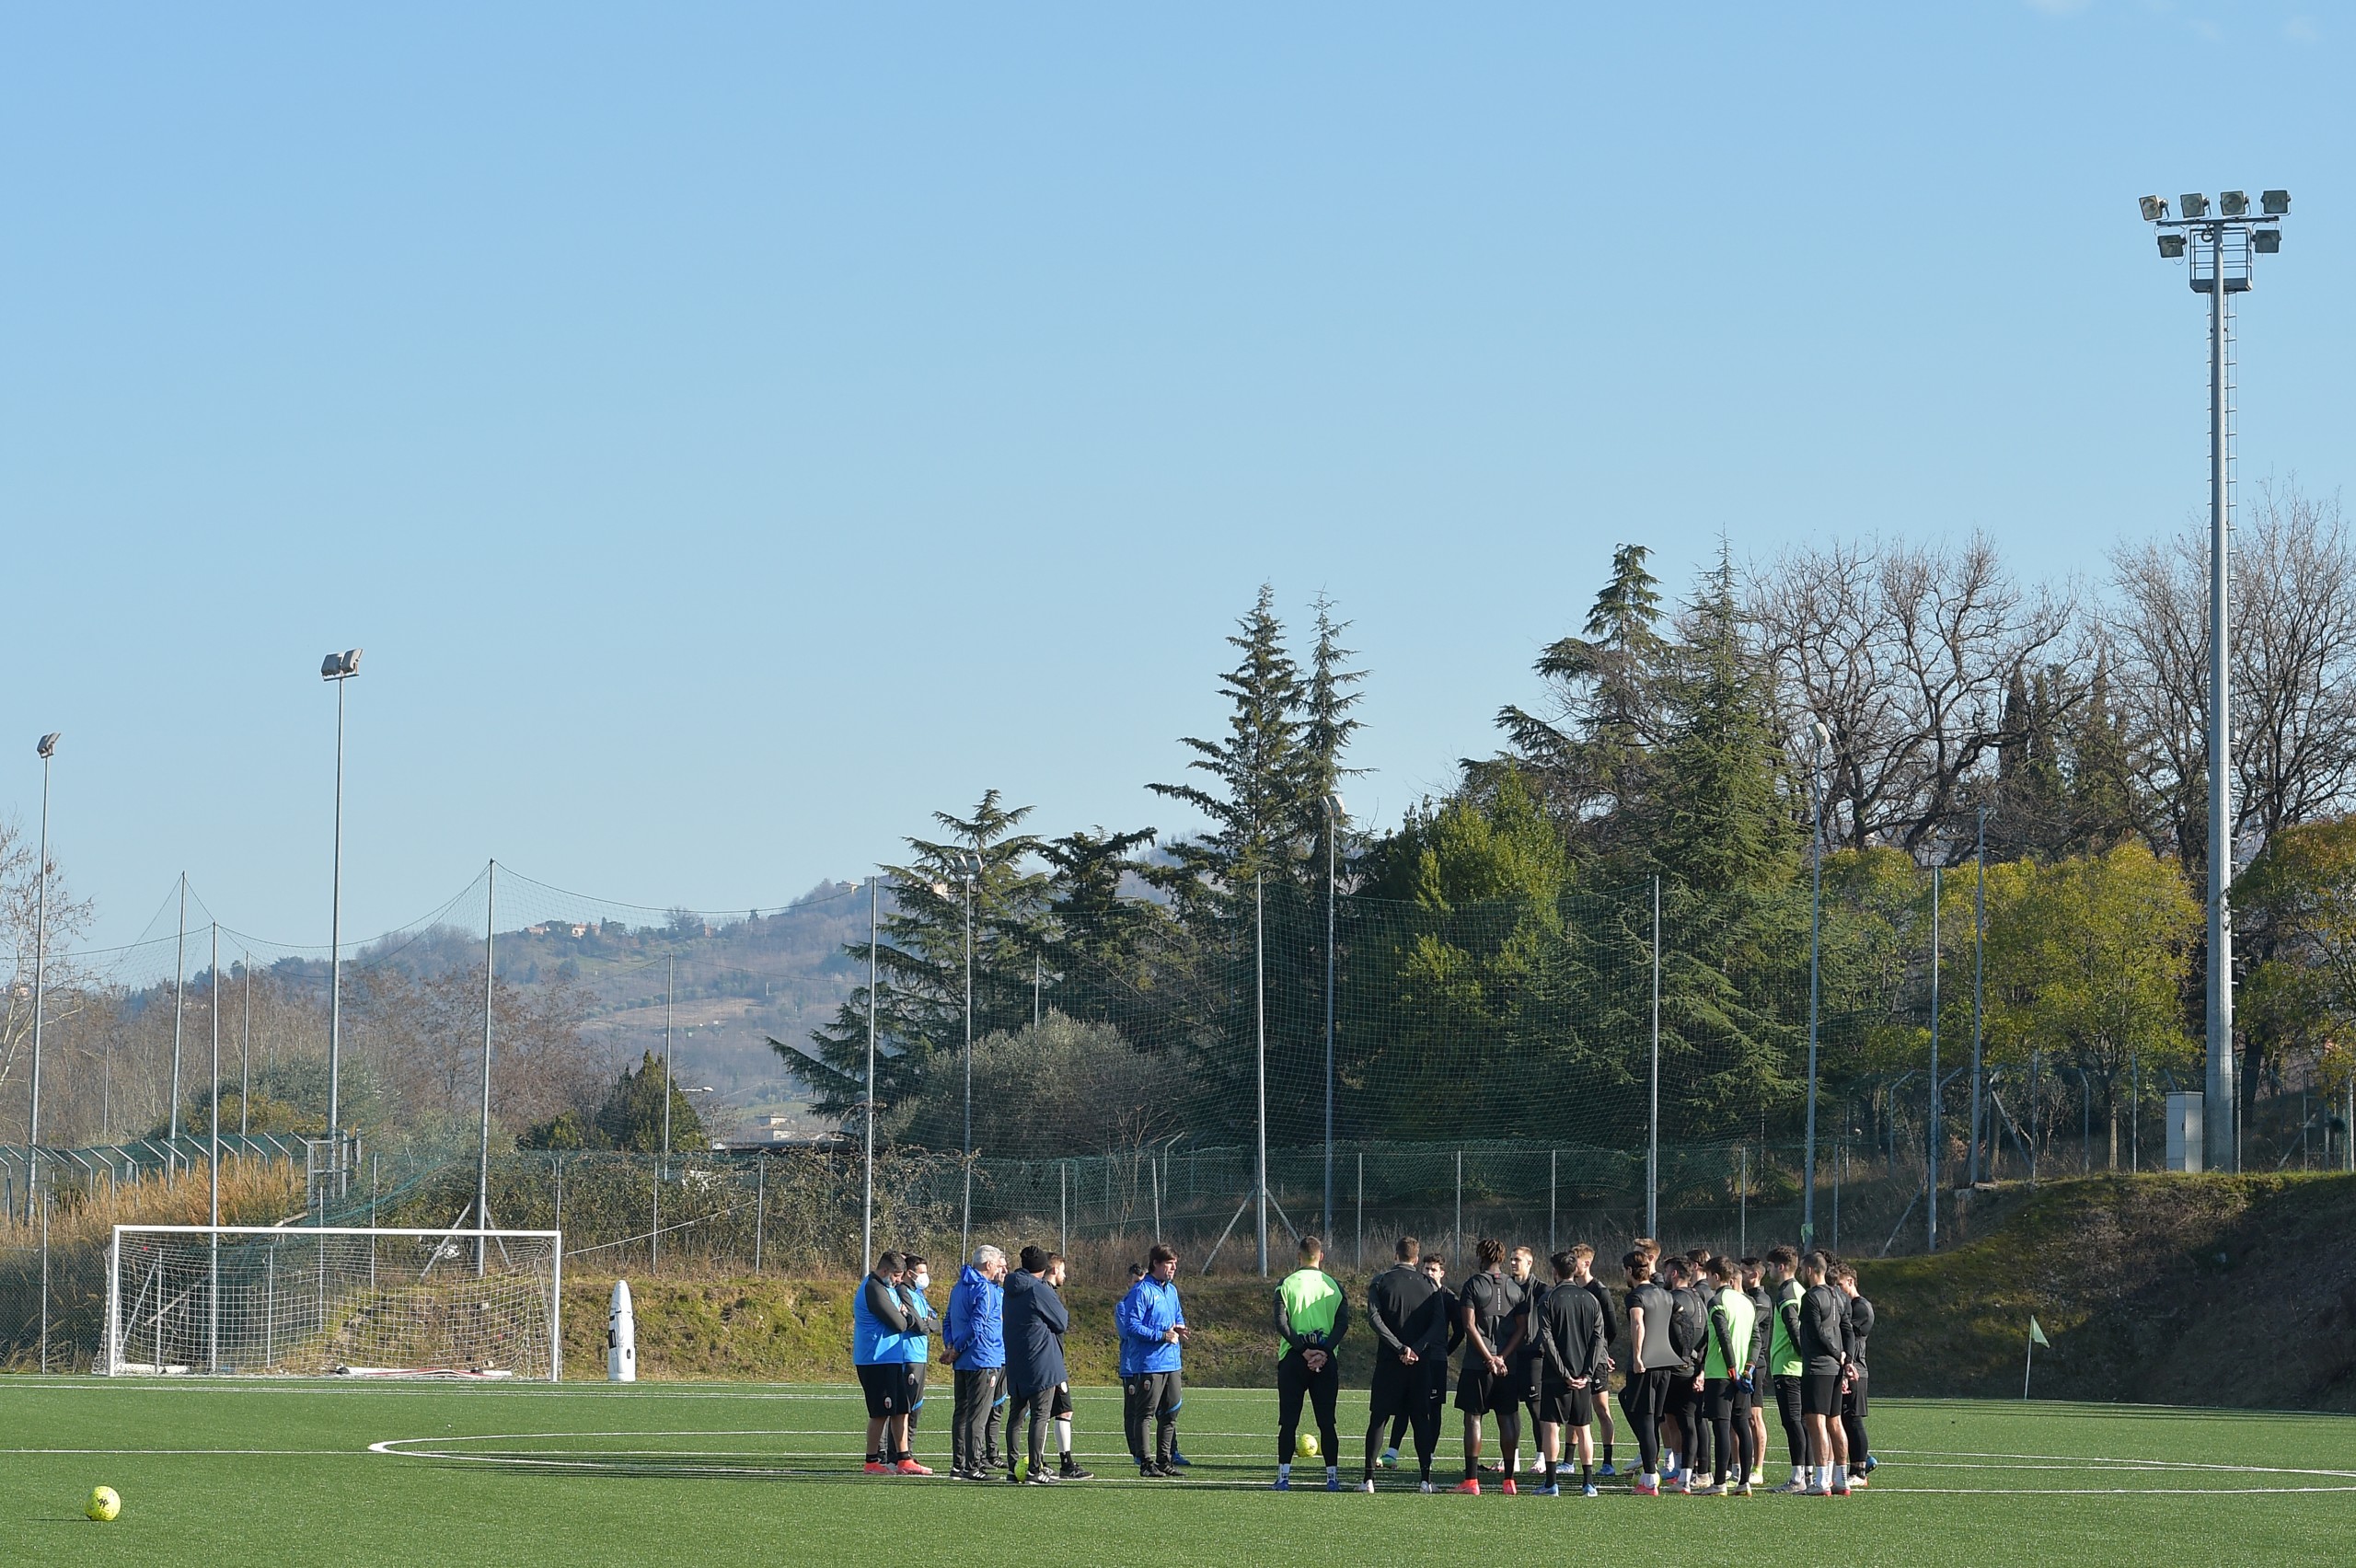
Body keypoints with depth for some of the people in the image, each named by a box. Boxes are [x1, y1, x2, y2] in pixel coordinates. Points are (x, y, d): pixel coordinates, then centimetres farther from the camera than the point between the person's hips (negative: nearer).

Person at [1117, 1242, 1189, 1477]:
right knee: (1145, 1413, -4)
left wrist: (1179, 1328, 5)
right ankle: (1145, 1462, -2)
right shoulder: (1142, 1291, -10)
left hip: (1171, 1362, 8)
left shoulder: (1171, 1290, 15)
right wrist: (1162, 1336, -18)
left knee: (1170, 1413, 11)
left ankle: (1164, 1460, 19)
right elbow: (1131, 1325, -16)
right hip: (1149, 1363, -8)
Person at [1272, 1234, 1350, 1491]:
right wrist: (1324, 1350, -10)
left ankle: (1283, 1475, -4)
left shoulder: (1287, 1284, 0)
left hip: (1293, 1357, -1)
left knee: (1288, 1421, 1)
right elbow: (1343, 1323, -4)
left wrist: (1303, 1349, -10)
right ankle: (1332, 1476, 2)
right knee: (1326, 1421, 5)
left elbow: (1281, 1323, -9)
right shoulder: (1333, 1286, 5)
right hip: (1327, 1359, 2)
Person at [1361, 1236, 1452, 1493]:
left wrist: (1400, 1347, -14)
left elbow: (1374, 1317, -11)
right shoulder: (1429, 1284, 4)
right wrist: (1416, 1348, -10)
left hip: (1389, 1361, -1)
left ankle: (1369, 1478, -2)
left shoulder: (1381, 1281, 1)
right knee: (1422, 1418, 8)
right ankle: (1425, 1478, 3)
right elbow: (1439, 1323, -5)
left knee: (1377, 1418, 4)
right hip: (1422, 1361, 1)